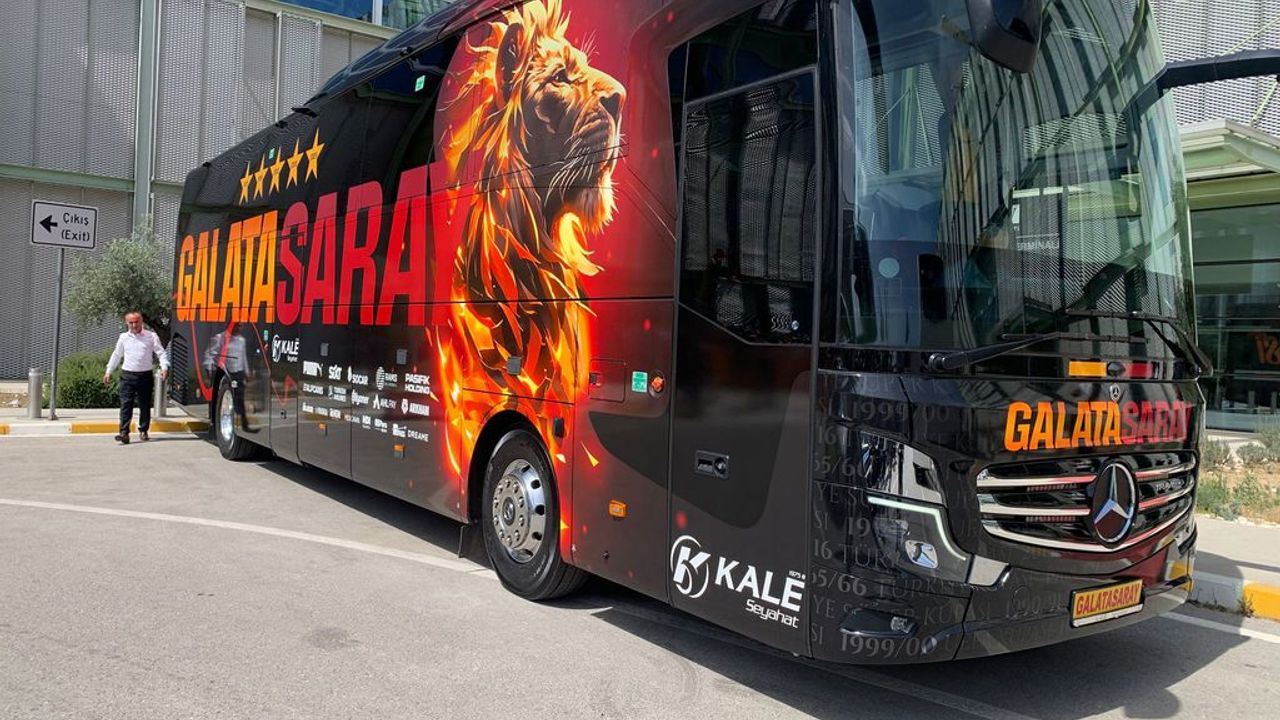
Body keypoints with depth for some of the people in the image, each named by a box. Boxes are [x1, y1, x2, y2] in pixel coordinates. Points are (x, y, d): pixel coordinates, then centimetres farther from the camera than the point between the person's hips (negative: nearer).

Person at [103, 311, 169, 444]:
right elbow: (116, 355, 19)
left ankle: (143, 431, 21)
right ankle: (124, 433, -11)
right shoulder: (123, 337, 10)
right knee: (125, 405, -7)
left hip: (145, 376, -1)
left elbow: (161, 353, -1)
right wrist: (108, 372, 18)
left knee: (145, 405, 7)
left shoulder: (151, 336, 2)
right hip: (127, 375, 1)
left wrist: (164, 367, -16)